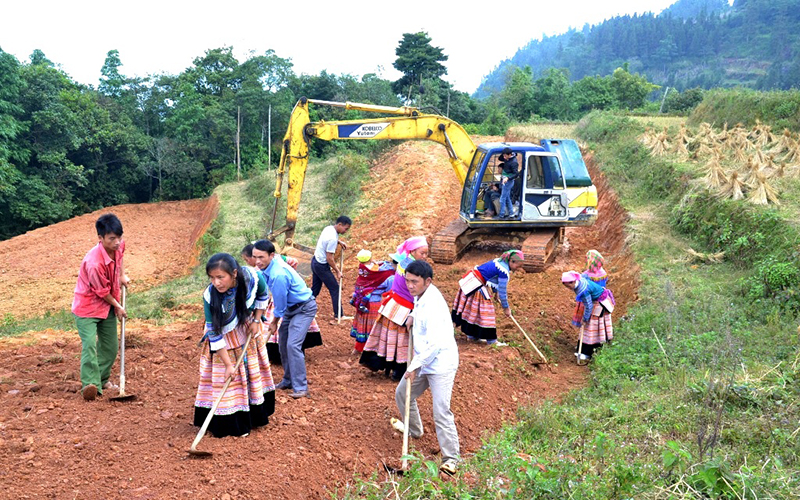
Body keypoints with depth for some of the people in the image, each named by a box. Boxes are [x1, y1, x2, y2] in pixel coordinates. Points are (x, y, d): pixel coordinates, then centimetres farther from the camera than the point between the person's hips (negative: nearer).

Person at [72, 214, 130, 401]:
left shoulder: (118, 246, -12)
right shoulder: (94, 263, -33)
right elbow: (102, 291, -19)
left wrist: (122, 275, 15)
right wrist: (118, 307, -6)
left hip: (108, 305, 8)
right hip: (87, 306, -8)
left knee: (110, 345, 13)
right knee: (89, 344, -20)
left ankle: (103, 379, 29)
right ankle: (89, 384, -22)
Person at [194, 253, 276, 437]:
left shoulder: (252, 277, -29)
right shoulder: (210, 296, -33)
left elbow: (262, 296, -3)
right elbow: (214, 333, -25)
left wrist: (256, 320, -8)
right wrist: (228, 364, -21)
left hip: (248, 330, 3)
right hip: (224, 337, -3)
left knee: (253, 370, 16)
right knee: (226, 378, -1)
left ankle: (255, 414, 36)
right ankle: (231, 422, 16)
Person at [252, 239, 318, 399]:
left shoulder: (278, 275, -33)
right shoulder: (270, 265, -5)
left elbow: (280, 304, -21)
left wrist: (274, 323, -4)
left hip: (304, 308, -10)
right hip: (291, 307, 10)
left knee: (293, 345, -18)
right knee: (283, 344, 11)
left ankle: (300, 388, -14)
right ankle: (288, 380, 23)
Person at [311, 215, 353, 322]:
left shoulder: (328, 228, 0)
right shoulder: (333, 238, -27)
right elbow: (329, 258, -24)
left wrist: (339, 242, 9)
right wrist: (338, 271, -14)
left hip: (315, 261, 9)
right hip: (322, 266, -9)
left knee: (315, 289, 18)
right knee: (335, 289, 1)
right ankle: (338, 316, 7)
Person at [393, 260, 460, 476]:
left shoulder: (433, 305, -27)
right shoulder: (421, 296, 3)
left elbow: (435, 344, -30)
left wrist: (415, 366, -23)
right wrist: (413, 317, 9)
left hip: (440, 363, -10)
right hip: (423, 361, 10)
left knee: (441, 411, -14)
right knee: (402, 394, 21)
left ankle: (451, 457, -4)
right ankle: (414, 431, 44)